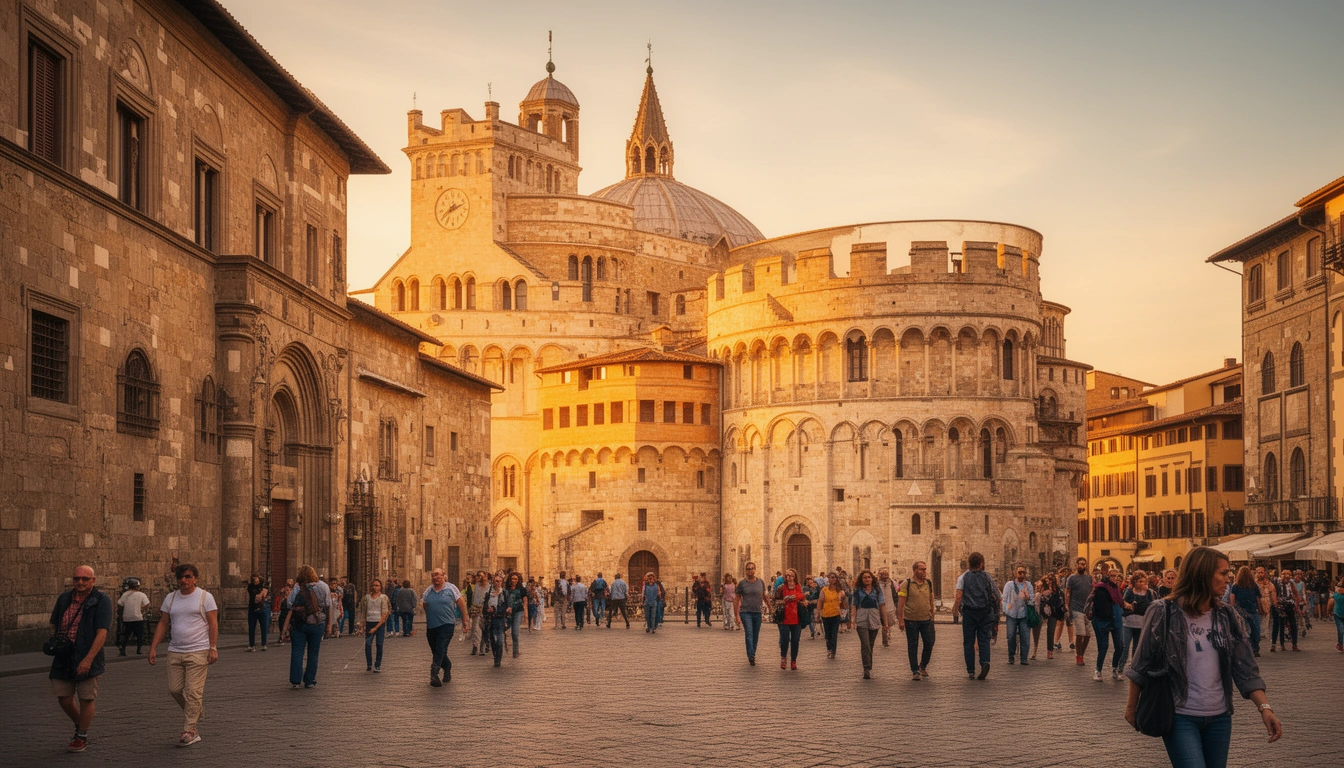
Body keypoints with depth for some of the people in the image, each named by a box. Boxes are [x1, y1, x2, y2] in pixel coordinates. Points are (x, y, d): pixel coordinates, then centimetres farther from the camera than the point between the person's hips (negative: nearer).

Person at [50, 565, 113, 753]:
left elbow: (102, 632, -15)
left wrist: (88, 659, -22)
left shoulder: (101, 600, -9)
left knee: (86, 698, 0)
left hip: (88, 656, -5)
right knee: (63, 697, 7)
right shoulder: (64, 598, 8)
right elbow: (54, 624, 23)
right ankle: (79, 726, 33)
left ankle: (82, 737, 16)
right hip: (63, 657, 5)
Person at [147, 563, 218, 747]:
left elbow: (213, 624, -4)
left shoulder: (205, 597, -1)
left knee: (192, 692, -8)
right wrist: (153, 647, 6)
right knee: (174, 689, 3)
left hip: (198, 651, -5)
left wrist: (213, 648, -12)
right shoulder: (170, 598, 12)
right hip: (175, 651, 5)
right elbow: (163, 624, 14)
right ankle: (196, 712, 28)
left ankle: (189, 730, -3)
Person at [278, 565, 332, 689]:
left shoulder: (297, 589, -5)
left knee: (297, 652, 4)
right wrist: (329, 625, 9)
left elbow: (290, 610, -7)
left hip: (298, 624, -1)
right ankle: (309, 681, 10)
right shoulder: (323, 587, 0)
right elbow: (328, 607, 2)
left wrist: (285, 628, -5)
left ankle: (295, 680, -2)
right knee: (313, 653, 9)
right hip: (317, 624, 1)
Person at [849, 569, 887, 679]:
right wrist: (853, 620, -4)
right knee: (865, 645, -13)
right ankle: (867, 669, -18)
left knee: (870, 646, 9)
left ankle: (868, 669, 18)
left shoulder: (877, 590, 6)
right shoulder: (858, 591, 5)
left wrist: (885, 622, 4)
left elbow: (882, 606, 7)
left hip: (874, 621, 2)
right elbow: (854, 607, 6)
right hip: (862, 621, -2)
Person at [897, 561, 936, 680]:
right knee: (912, 646, 3)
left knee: (929, 643, 3)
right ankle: (915, 671, 12)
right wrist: (900, 620, -12)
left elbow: (931, 601, 15)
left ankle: (923, 666, 25)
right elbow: (900, 603, -7)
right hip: (911, 620, -4)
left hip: (926, 620, 4)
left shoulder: (929, 584, 7)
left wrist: (932, 616, 13)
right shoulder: (907, 584, -6)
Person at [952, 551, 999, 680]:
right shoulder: (988, 577, 5)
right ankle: (985, 662, -21)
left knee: (969, 642, 4)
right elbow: (995, 596, 4)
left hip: (969, 612, -1)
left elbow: (959, 596, -8)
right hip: (985, 612, 1)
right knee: (984, 640, 4)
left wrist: (956, 609, 2)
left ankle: (971, 671, 1)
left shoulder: (963, 578, 2)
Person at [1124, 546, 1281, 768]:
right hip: (1180, 717, -5)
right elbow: (1141, 665, -1)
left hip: (1219, 717, 5)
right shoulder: (1164, 613, -9)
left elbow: (1245, 669, 1)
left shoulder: (1227, 617, 4)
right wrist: (1132, 706, 4)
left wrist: (1264, 707, -11)